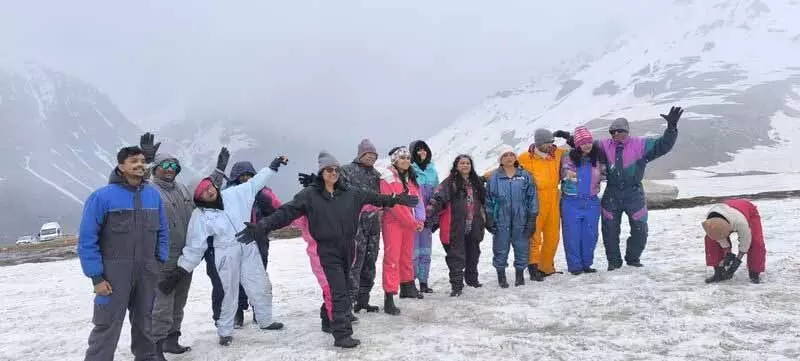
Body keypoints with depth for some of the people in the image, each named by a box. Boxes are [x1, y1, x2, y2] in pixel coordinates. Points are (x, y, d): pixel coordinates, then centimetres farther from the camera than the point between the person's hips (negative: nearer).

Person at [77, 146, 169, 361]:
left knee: (144, 320, 19)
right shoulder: (102, 197, -12)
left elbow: (162, 232, 12)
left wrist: (160, 262, 7)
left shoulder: (153, 195, 3)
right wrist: (96, 277, -13)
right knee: (107, 325, -2)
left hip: (147, 271, 5)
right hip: (114, 272, -4)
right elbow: (87, 240, -11)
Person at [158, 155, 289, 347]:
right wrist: (180, 271, -11)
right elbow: (195, 246, -7)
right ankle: (225, 332, 21)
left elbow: (255, 182, 12)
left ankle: (266, 321, 33)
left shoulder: (234, 194, 0)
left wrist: (272, 166, 14)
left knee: (261, 287, 12)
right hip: (226, 255, -4)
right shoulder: (200, 216, -7)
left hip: (249, 249, 4)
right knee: (228, 293, 3)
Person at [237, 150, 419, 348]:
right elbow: (286, 212, -15)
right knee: (339, 291, -9)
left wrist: (398, 199, 16)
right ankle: (342, 334, -4)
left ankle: (336, 318, 33)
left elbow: (374, 197, 14)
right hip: (328, 249, -5)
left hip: (348, 247, 5)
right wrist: (262, 225, -27)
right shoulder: (309, 195, -8)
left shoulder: (350, 193, 4)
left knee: (344, 288, 14)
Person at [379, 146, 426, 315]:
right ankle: (389, 298, -10)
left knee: (407, 256, 19)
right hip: (393, 223, -7)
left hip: (409, 223, 7)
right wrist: (413, 223, -14)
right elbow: (393, 204, -16)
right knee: (392, 259, -9)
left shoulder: (411, 177, 13)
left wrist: (419, 220, -4)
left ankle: (406, 287, 36)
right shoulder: (388, 178, -10)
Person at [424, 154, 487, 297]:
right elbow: (437, 199, -16)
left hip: (473, 227, 6)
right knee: (456, 256, -4)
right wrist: (429, 217, -26)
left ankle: (472, 278, 37)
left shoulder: (477, 182, 12)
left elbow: (483, 203, 22)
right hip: (456, 227, -6)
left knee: (473, 254, 18)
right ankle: (456, 285, 3)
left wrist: (488, 221, 25)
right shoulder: (449, 182, -7)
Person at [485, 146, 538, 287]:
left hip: (521, 220, 1)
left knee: (521, 247, 8)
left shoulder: (525, 176, 3)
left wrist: (531, 219, 1)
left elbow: (532, 198, 5)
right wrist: (489, 219, 1)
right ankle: (501, 275, 20)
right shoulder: (493, 177, 2)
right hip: (501, 221, -1)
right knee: (501, 249, 5)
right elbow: (488, 199, 5)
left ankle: (520, 274, 24)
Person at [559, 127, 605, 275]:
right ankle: (574, 265, 11)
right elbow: (560, 175, 10)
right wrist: (567, 176, -7)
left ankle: (586, 264, 20)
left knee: (590, 235, 7)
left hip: (592, 202, 3)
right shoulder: (568, 158, -5)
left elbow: (603, 175, 19)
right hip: (571, 202, -2)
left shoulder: (597, 157, 4)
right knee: (572, 235, 1)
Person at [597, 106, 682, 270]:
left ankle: (633, 258, 29)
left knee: (639, 229, 8)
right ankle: (614, 261, 20)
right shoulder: (605, 146, 0)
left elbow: (663, 145, -7)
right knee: (610, 229, 5)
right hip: (611, 194, 1)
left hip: (634, 193, -1)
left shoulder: (640, 144, -4)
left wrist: (671, 127, -19)